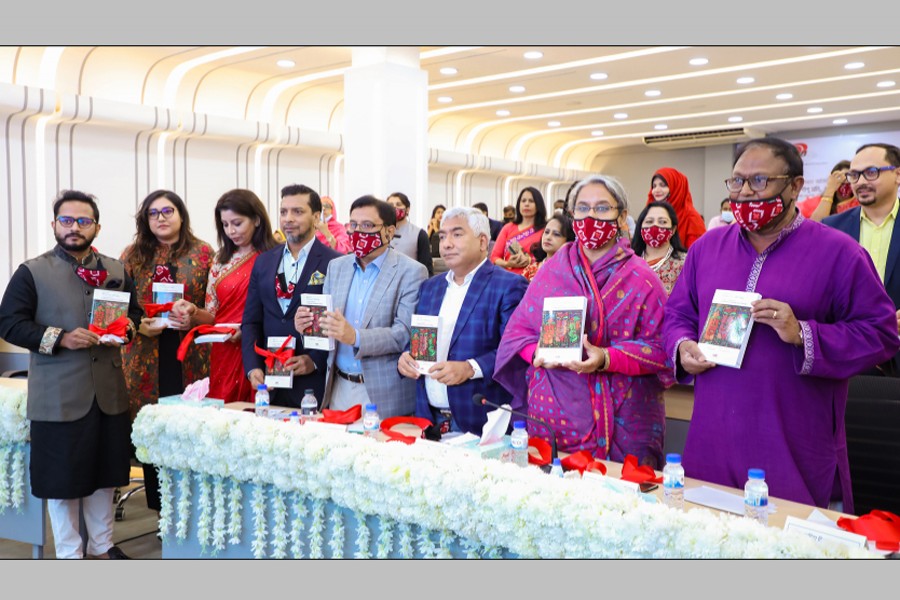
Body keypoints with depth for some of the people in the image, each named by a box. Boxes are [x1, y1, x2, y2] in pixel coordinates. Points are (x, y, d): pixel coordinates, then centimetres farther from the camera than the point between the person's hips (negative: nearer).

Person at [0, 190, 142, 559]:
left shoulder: (117, 271, 9)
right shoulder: (31, 272, -2)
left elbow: (135, 311, 17)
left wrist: (127, 327, -6)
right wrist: (61, 338, -19)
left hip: (109, 392, 4)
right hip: (59, 396, -3)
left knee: (104, 473, 15)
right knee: (62, 478, 6)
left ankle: (102, 544, 32)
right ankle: (69, 554, 23)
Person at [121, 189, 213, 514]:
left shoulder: (203, 253, 5)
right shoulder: (132, 256, 10)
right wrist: (138, 326, -8)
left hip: (191, 359, -1)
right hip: (146, 357, 2)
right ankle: (161, 508, 14)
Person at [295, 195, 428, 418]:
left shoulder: (412, 272, -8)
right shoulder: (336, 266, 10)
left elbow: (405, 333, -16)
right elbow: (326, 317, 14)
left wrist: (355, 337, -29)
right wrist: (309, 323, -9)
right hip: (338, 389, 5)